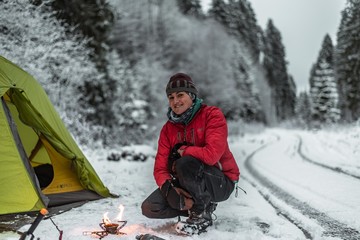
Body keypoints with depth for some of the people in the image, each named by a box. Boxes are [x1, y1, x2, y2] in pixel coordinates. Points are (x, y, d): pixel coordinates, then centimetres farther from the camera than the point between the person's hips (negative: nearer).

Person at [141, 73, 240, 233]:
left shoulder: (212, 115, -15)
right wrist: (170, 189, -25)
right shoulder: (168, 128, 1)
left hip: (221, 183, -5)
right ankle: (199, 207, 4)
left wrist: (183, 151, -13)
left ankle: (202, 213, -13)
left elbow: (211, 155, -30)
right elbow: (160, 168, -4)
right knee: (149, 208, -11)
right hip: (185, 184, 6)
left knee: (185, 163, -34)